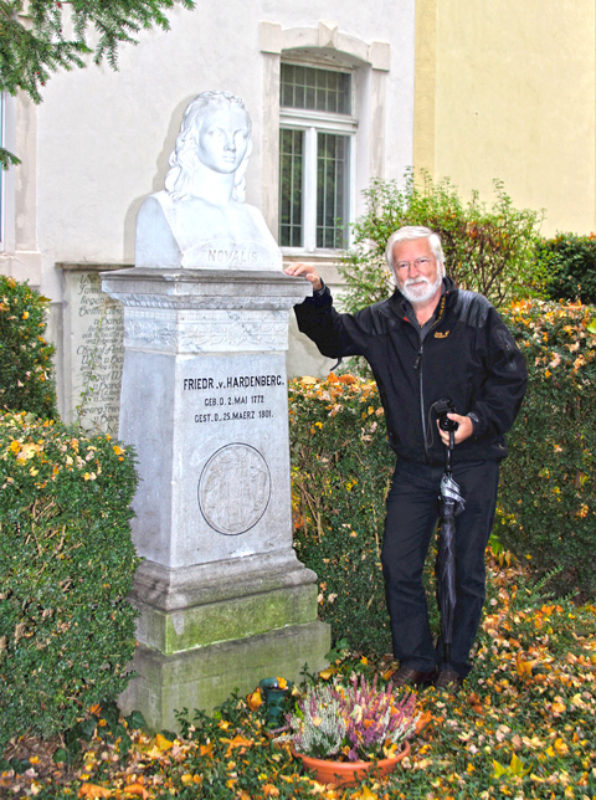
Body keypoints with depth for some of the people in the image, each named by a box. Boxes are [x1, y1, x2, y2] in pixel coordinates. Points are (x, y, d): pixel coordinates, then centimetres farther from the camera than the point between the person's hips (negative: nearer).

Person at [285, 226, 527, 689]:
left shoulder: (476, 313, -3)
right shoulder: (382, 323, 6)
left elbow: (511, 378, -2)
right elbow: (334, 338, 13)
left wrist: (478, 420, -16)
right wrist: (316, 296, -5)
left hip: (472, 466, -3)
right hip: (414, 468, 4)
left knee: (465, 568, 5)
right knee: (399, 564, 2)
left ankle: (456, 663, 22)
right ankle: (417, 660, 18)